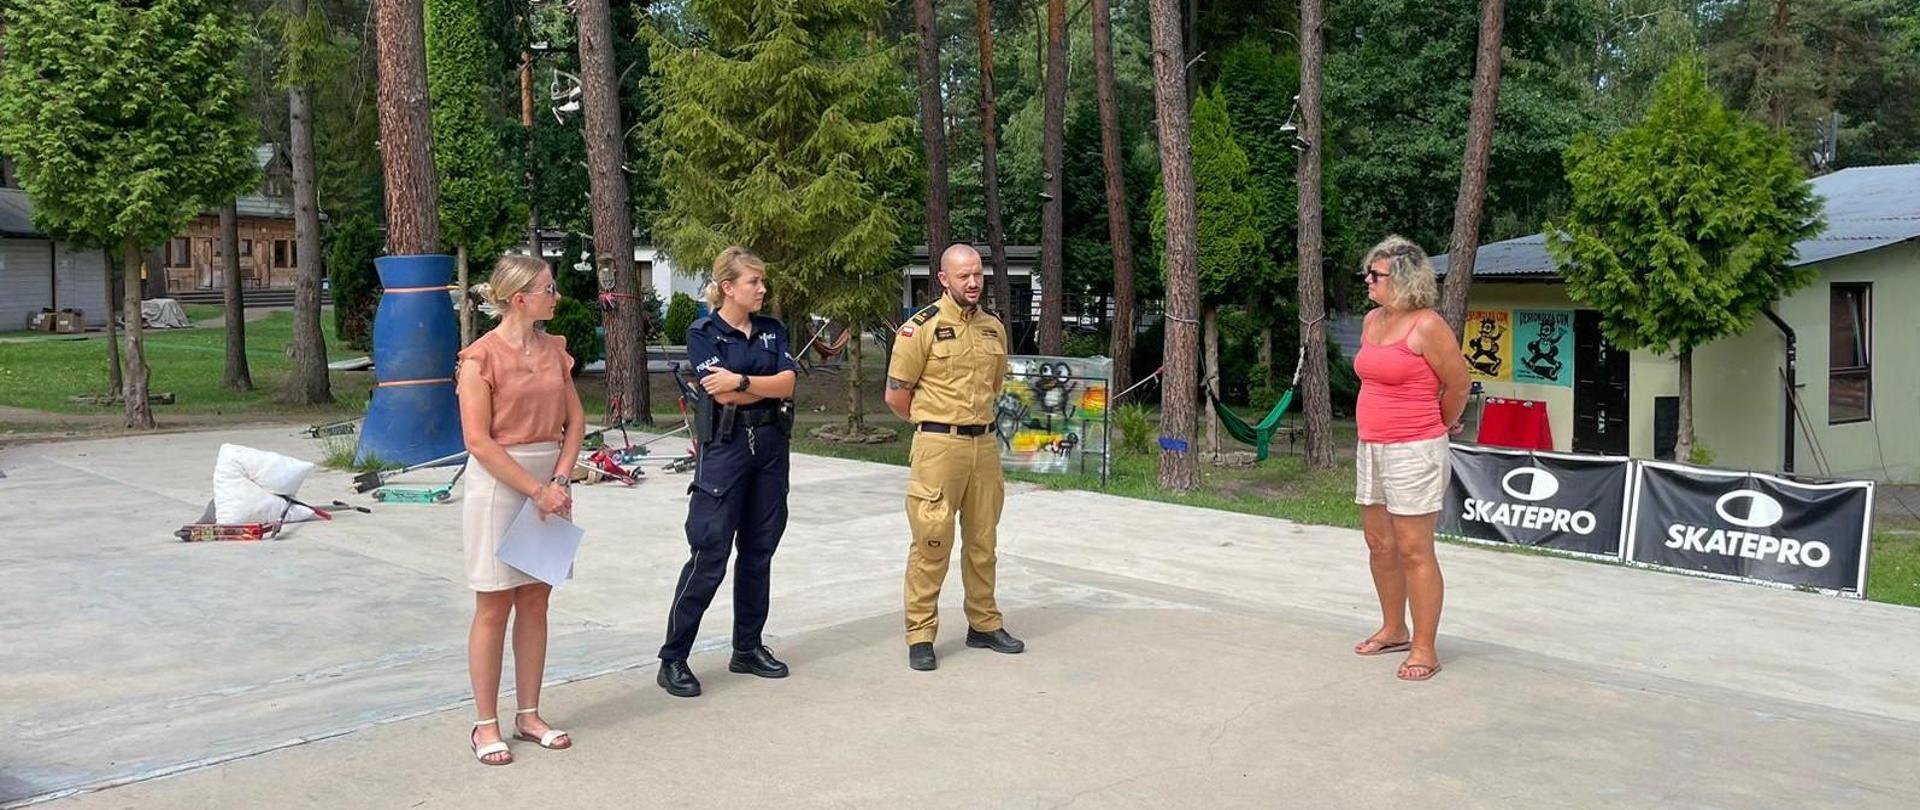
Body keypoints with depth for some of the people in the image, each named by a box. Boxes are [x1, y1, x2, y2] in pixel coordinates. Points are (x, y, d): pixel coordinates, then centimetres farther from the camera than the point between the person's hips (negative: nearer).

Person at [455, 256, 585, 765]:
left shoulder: (554, 350, 7)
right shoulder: (481, 357, -12)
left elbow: (575, 420, 7)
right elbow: (479, 441, -15)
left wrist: (559, 480, -7)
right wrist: (536, 490, -16)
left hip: (549, 482, 6)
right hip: (498, 485, -6)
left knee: (535, 602, 11)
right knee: (494, 606, 2)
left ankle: (529, 716, 21)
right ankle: (486, 725, 12)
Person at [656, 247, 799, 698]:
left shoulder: (772, 331, 10)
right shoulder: (704, 334, -4)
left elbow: (787, 384, -3)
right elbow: (721, 393, -15)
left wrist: (742, 381, -15)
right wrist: (769, 385, -6)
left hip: (770, 445, 6)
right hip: (725, 446, -5)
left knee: (759, 551, 10)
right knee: (709, 555, -7)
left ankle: (747, 649, 22)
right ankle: (673, 659, 1)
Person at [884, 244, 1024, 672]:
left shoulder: (994, 327, 10)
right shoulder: (922, 327, -8)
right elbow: (896, 394, -4)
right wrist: (934, 423, 8)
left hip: (985, 443, 6)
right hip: (938, 446, -6)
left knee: (982, 540, 14)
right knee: (932, 541, -4)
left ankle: (984, 624, 27)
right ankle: (920, 635, 5)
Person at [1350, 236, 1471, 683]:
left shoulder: (1427, 326, -14)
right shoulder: (1372, 321, 10)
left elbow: (1458, 384, -7)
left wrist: (1440, 427, 7)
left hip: (1413, 452, -8)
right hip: (1371, 448, 8)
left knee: (1415, 551, -4)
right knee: (1379, 545, 16)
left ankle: (1424, 649, 4)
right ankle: (1393, 629, 32)